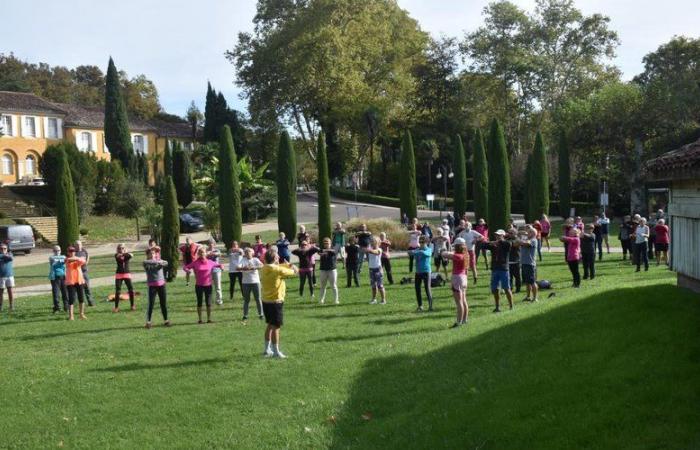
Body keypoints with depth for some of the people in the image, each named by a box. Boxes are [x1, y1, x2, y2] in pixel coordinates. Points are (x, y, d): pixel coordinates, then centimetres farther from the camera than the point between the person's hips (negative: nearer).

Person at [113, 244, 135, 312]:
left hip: (127, 274, 1)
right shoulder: (117, 255, 1)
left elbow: (131, 255, -19)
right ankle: (116, 307, 1)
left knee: (131, 290, -4)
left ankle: (132, 305, 10)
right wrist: (122, 254, -43)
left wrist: (126, 253, -35)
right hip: (119, 274, -1)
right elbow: (118, 256, -24)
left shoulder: (127, 255, 4)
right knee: (117, 291, -6)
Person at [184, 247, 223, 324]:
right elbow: (185, 267, 3)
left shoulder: (210, 262, 2)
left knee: (208, 303, 4)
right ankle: (200, 319, 15)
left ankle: (209, 319, 14)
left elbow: (217, 264, 17)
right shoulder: (195, 263, -3)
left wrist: (220, 266, -5)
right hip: (199, 286, -1)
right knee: (200, 302, 6)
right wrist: (187, 270, -19)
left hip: (208, 285, 1)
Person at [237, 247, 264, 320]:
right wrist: (243, 268, -33)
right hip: (245, 282, 1)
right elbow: (237, 267, -12)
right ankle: (245, 316, 14)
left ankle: (260, 314, 12)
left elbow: (261, 265, -17)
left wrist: (254, 267, -32)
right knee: (246, 300, 7)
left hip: (255, 281, -1)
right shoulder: (243, 260, 3)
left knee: (258, 299, 3)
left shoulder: (255, 260, 1)